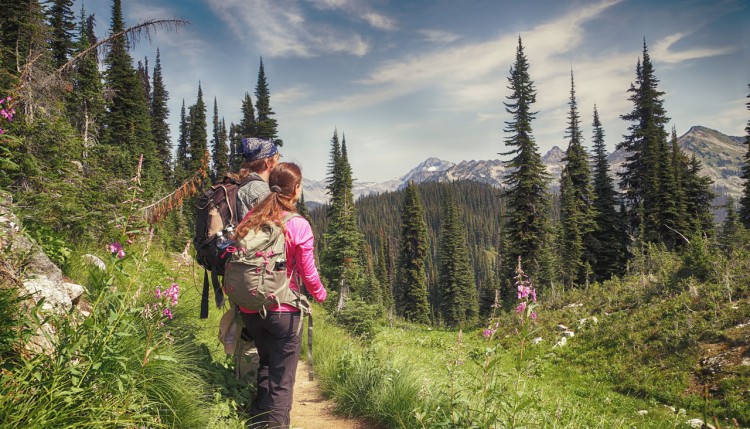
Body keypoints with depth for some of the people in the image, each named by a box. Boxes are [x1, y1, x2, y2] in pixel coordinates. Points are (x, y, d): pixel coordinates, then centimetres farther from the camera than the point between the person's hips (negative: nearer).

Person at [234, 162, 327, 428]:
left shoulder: (251, 219, -1)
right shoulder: (299, 226, -14)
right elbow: (308, 274, -10)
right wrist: (320, 295, 9)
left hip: (249, 309, 5)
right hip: (283, 310, -5)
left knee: (266, 365, 28)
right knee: (282, 381, 9)